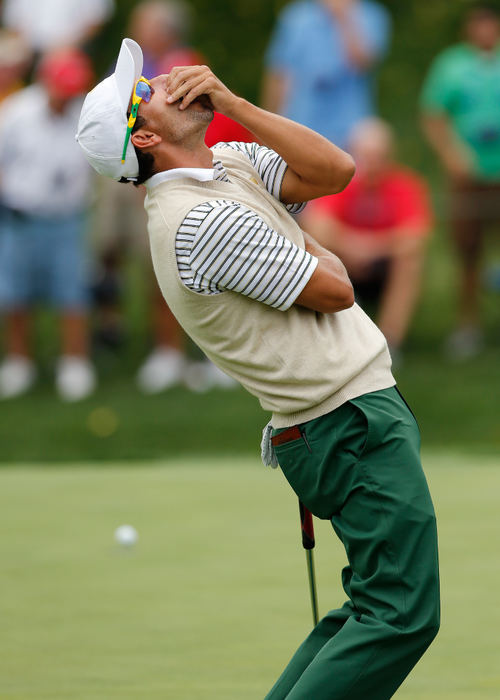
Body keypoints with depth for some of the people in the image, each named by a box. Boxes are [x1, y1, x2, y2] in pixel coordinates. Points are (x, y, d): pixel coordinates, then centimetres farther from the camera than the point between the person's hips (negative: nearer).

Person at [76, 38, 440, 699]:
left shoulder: (229, 162, 10)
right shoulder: (203, 218, -19)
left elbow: (335, 172, 1)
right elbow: (335, 290, -15)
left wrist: (231, 102, -4)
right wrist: (316, 253, 9)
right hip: (357, 424, -10)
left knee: (374, 608, 15)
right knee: (402, 615, -12)